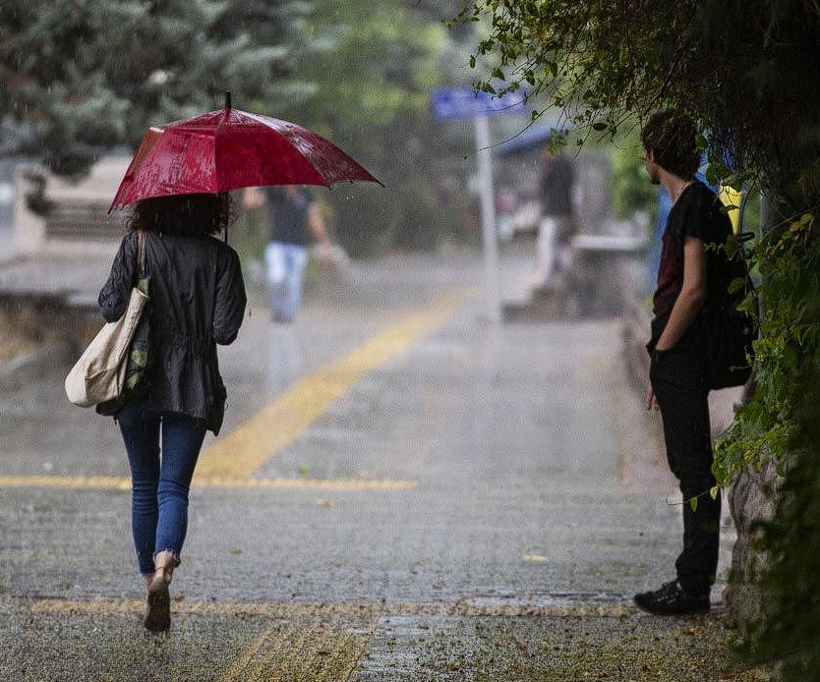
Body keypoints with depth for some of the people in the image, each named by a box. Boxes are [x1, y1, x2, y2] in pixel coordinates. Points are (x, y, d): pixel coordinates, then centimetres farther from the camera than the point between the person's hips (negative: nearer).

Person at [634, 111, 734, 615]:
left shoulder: (695, 206, -15)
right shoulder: (689, 204, 17)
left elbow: (693, 290, -21)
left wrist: (662, 351, -14)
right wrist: (661, 366, 20)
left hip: (684, 359, -10)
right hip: (682, 360, 10)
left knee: (694, 469, -7)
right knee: (691, 468, 13)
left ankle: (694, 586, -5)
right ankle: (694, 581, 19)